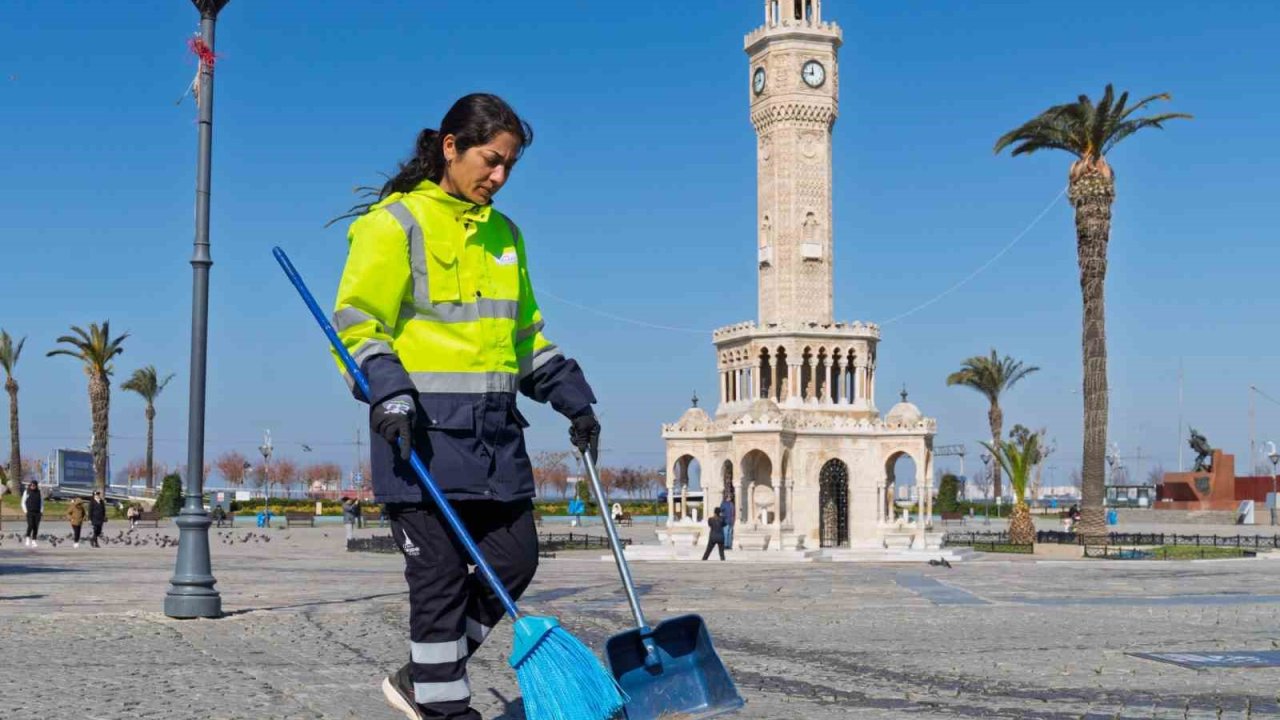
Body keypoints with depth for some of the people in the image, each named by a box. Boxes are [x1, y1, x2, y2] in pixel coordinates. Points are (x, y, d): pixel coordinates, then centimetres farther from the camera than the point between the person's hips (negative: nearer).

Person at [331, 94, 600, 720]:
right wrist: (388, 394, -22)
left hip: (494, 427, 7)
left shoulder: (503, 234, 18)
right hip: (423, 427, -7)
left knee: (514, 561, 6)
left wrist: (574, 401, 20)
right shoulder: (395, 223, -4)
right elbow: (356, 325, -8)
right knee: (440, 575, -3)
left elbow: (525, 333, 25)